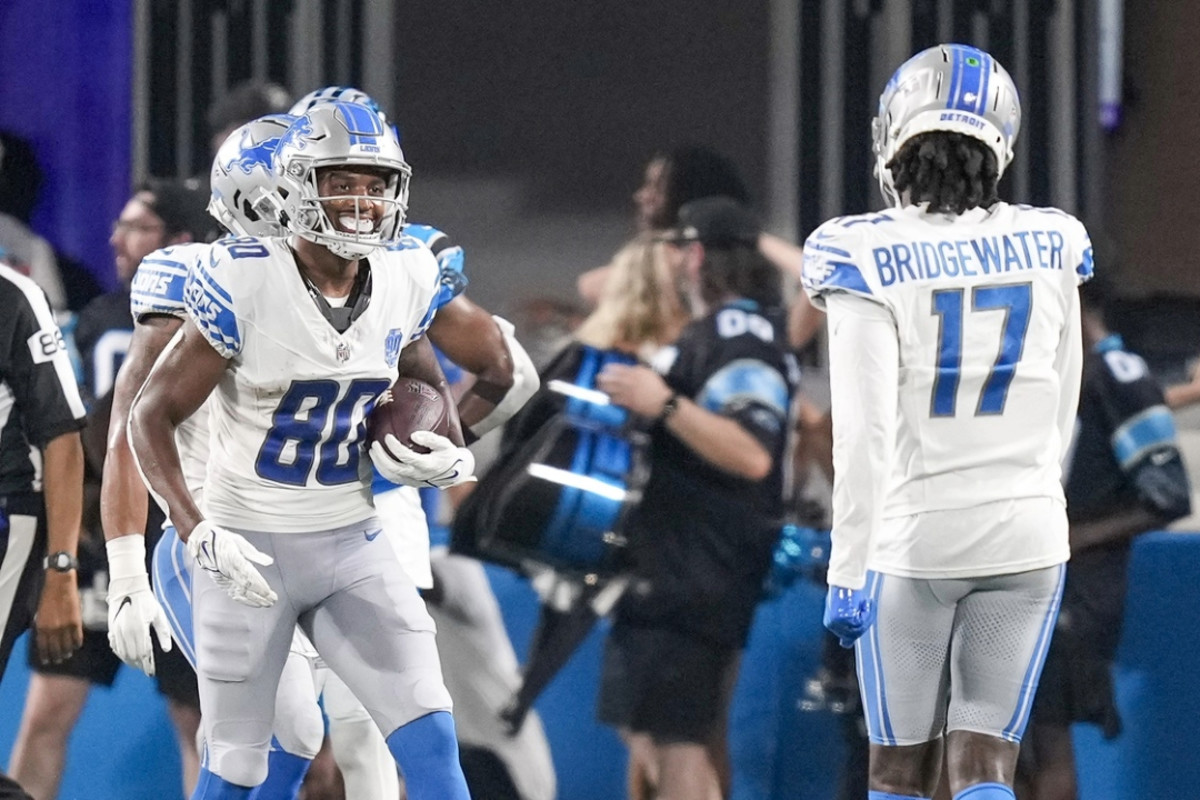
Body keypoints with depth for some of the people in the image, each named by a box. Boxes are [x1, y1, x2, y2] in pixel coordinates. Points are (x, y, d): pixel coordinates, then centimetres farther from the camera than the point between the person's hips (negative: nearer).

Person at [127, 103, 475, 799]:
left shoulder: (404, 283, -3)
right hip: (249, 551, -4)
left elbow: (426, 378, 20)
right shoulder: (245, 285, -19)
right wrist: (200, 534, -25)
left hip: (352, 546, 4)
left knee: (431, 742, -7)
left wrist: (453, 455, -1)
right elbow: (153, 416, -14)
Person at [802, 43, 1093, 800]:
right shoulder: (1050, 247, 2)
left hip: (915, 538, -3)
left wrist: (850, 568, -12)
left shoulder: (872, 258, -11)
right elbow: (1060, 412, 12)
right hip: (1026, 533, 3)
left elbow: (866, 432, -16)